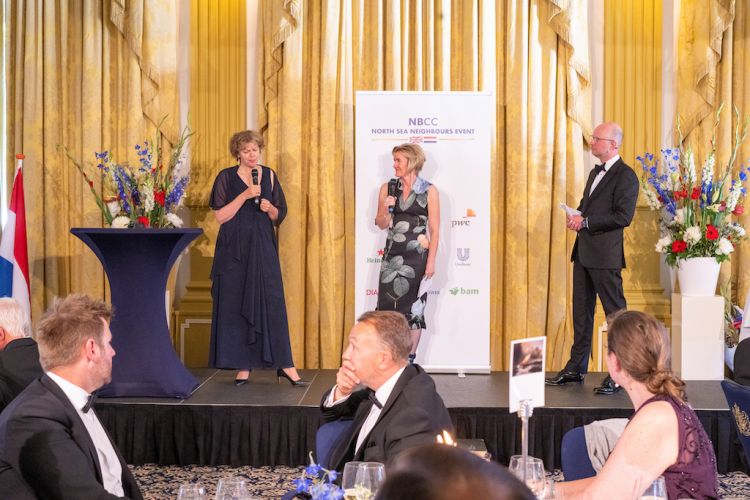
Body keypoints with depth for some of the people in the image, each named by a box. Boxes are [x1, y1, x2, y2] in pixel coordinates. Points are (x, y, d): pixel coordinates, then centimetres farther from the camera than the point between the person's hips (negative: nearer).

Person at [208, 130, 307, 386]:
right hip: (234, 250, -2)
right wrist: (245, 195, -16)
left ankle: (284, 364, -1)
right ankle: (242, 365, 5)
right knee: (235, 305, -1)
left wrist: (270, 208, -7)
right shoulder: (226, 177, 0)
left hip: (263, 249, 2)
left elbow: (279, 216, 15)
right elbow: (220, 216, -7)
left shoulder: (269, 176, 9)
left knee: (271, 302, -3)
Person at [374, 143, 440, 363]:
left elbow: (435, 229, -4)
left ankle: (409, 360, 13)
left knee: (413, 307, 4)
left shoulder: (429, 191, -4)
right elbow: (381, 224, 10)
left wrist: (431, 261, -9)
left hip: (417, 256, -3)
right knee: (388, 305, 2)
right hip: (392, 255, 3)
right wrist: (386, 209, -11)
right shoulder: (388, 188, 5)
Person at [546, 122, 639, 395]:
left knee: (616, 312, -3)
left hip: (605, 255, -9)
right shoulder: (596, 172, 19)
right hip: (584, 253, 9)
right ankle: (576, 368, 23)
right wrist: (576, 217, 5)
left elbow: (623, 216, -19)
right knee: (581, 311, 14)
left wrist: (585, 222, -17)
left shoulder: (625, 175, -11)